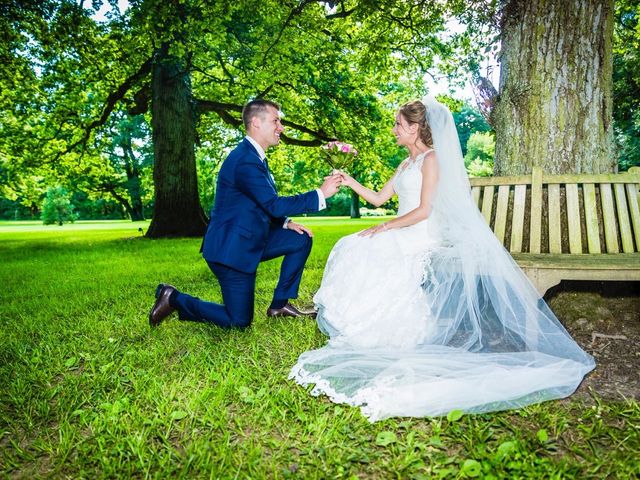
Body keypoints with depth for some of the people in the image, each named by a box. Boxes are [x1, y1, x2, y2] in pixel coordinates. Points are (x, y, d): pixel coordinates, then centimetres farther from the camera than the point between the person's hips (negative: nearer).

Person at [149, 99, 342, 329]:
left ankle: (280, 304, 15)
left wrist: (286, 222, 3)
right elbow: (274, 204, -26)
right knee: (239, 321, -3)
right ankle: (174, 299, 12)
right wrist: (321, 194, -20)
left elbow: (265, 205, 18)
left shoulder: (255, 156, 10)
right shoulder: (245, 160, -22)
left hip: (250, 240, 10)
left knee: (301, 240, 7)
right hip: (231, 249, -10)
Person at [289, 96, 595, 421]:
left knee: (365, 255, -22)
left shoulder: (432, 159, -6)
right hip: (403, 237, 8)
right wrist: (350, 182, 11)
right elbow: (379, 199, 20)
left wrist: (385, 227, -16)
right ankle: (360, 325, -3)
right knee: (352, 250, -9)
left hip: (423, 239, -8)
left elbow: (423, 210, -15)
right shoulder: (406, 164, 21)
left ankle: (374, 328, -7)